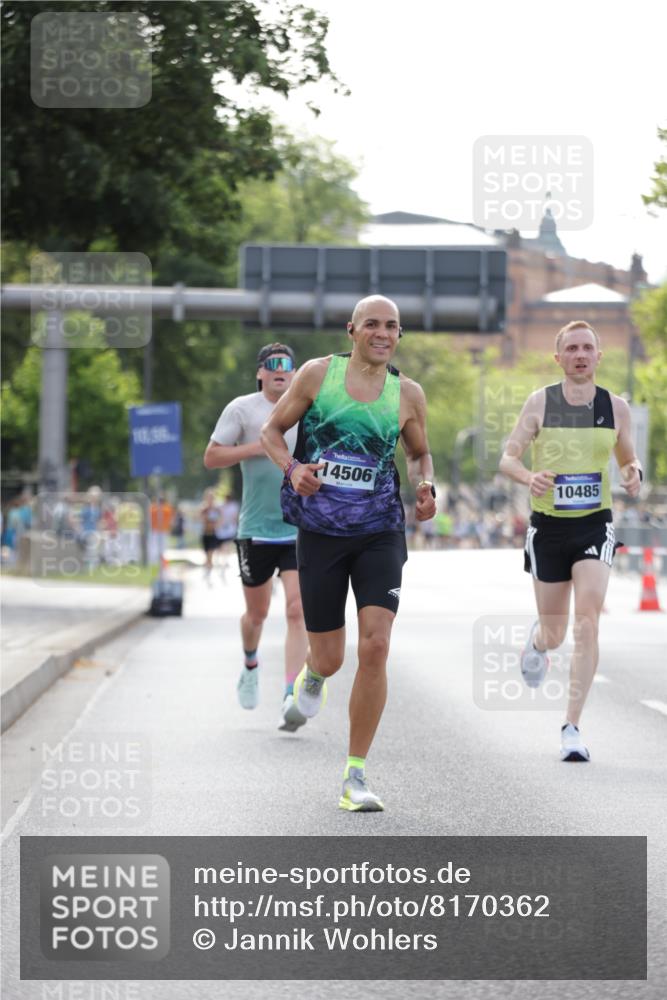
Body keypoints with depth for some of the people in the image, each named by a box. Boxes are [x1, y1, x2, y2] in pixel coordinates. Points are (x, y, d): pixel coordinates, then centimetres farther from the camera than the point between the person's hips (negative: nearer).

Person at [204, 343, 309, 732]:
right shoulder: (241, 409, -2)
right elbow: (211, 457, -5)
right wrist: (257, 447, -16)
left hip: (300, 529, 1)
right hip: (257, 530, -1)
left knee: (297, 611, -14)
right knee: (257, 613, 12)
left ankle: (291, 699, -19)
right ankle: (251, 665, 45)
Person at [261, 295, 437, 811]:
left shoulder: (408, 394, 3)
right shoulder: (318, 373, -2)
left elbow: (420, 453, 19)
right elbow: (272, 430, 7)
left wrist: (425, 487, -3)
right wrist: (292, 468, -13)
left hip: (380, 532, 1)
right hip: (320, 533, 0)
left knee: (375, 646, -15)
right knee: (330, 659, 4)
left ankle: (356, 776, -5)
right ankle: (313, 674, 47)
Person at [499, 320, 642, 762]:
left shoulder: (615, 407, 0)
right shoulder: (540, 402, -4)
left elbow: (628, 457, 14)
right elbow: (508, 457, -3)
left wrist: (634, 473, -10)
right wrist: (529, 477, -25)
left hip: (595, 526, 0)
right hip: (549, 526, 0)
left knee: (588, 621, -18)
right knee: (555, 634, 9)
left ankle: (572, 726, -15)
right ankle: (538, 639, 50)